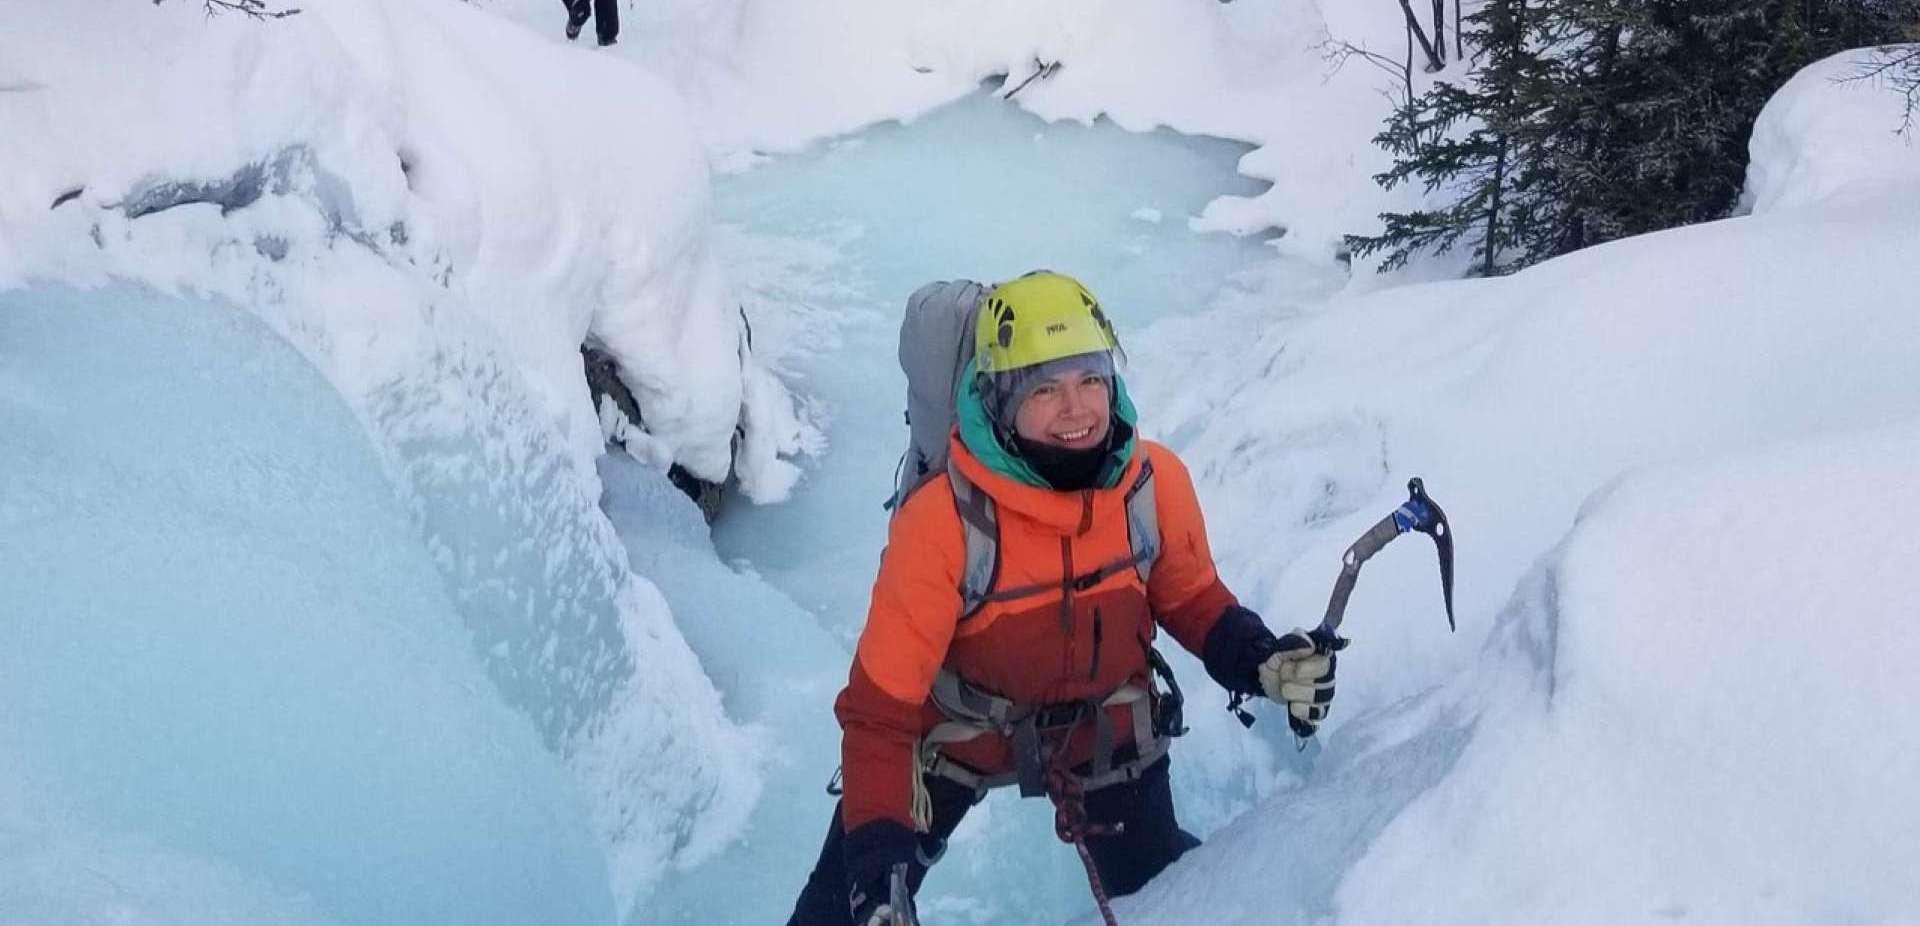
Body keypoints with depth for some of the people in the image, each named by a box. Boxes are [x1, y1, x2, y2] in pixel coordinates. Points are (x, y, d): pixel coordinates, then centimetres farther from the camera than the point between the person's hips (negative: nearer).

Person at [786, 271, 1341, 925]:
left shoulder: (1158, 482, -23)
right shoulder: (939, 525, -34)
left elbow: (1188, 596, -1)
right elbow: (881, 705, -28)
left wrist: (1258, 662, -20)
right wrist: (878, 854, -37)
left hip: (1105, 727, 3)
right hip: (957, 729, -2)